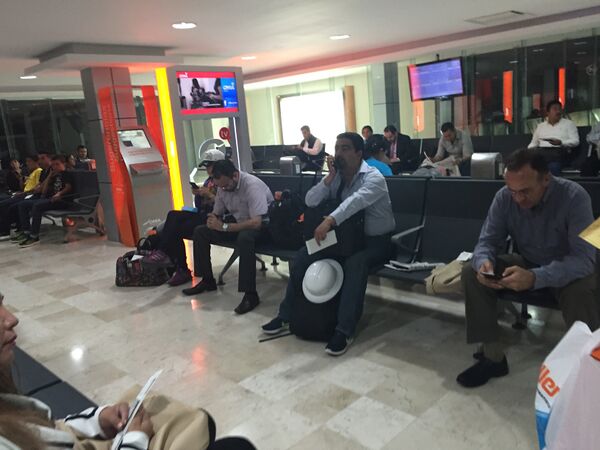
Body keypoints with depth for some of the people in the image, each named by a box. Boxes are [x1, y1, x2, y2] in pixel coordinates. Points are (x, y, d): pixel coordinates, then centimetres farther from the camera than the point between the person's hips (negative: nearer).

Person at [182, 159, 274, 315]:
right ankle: (207, 280, 10)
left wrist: (224, 227, -33)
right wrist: (213, 220, -18)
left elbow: (256, 223, -36)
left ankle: (250, 294, -32)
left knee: (244, 238, -40)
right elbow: (216, 213, 7)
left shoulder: (252, 185, -28)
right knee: (200, 231, -3)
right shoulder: (222, 186, -6)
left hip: (262, 225, -7)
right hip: (238, 222, 7)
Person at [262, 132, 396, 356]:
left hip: (376, 240, -6)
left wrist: (330, 220, -52)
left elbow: (356, 201, -37)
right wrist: (330, 177, -15)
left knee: (355, 263, -38)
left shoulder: (373, 177, -17)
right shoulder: (337, 176, 4)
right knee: (303, 255, -8)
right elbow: (310, 202, -4)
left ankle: (345, 330, -31)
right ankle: (286, 315, 3)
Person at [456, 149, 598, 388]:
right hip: (527, 263, 4)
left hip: (567, 270, -4)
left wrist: (535, 277, -50)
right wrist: (484, 262, -34)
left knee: (582, 291, -38)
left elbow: (584, 258, -33)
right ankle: (493, 357, -9)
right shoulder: (504, 197, -15)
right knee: (472, 273, -18)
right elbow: (487, 241, -8)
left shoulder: (574, 197, -26)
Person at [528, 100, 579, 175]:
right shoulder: (540, 126, 25)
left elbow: (575, 141, 4)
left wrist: (561, 142, -16)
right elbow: (533, 143, 26)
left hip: (559, 151, -3)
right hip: (541, 151, 3)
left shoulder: (568, 124, 14)